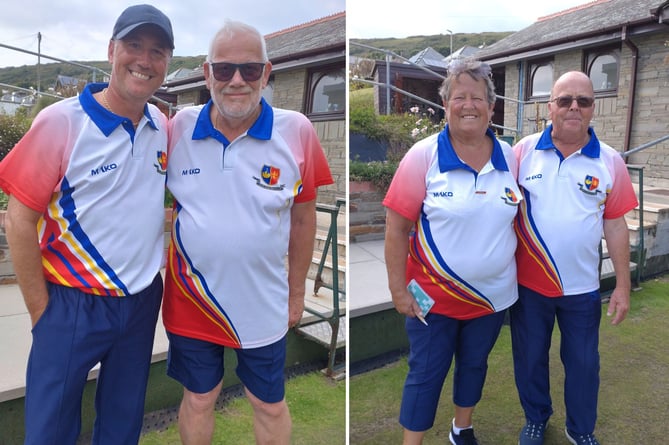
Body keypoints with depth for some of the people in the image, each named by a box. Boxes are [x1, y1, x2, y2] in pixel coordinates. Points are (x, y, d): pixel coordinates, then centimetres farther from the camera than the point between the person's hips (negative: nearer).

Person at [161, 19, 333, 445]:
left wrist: (297, 291, 4)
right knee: (198, 399, 22)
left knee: (270, 405, 19)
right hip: (191, 300, 2)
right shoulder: (179, 127, -7)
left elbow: (303, 218, -3)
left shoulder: (296, 131, -12)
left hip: (263, 305, -1)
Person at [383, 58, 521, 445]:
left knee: (475, 363, 22)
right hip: (434, 295, -4)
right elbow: (397, 227, -12)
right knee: (426, 373, 8)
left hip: (494, 294, 4)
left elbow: (518, 218, 9)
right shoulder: (423, 156, -13)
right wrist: (398, 288, -13)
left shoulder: (509, 157, -1)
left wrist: (522, 275, 8)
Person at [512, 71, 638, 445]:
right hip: (528, 282, 0)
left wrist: (623, 286, 1)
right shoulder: (525, 151, -5)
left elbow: (615, 224, 0)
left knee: (583, 362, 16)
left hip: (582, 287, 1)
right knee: (530, 358, 17)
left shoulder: (610, 161, -3)